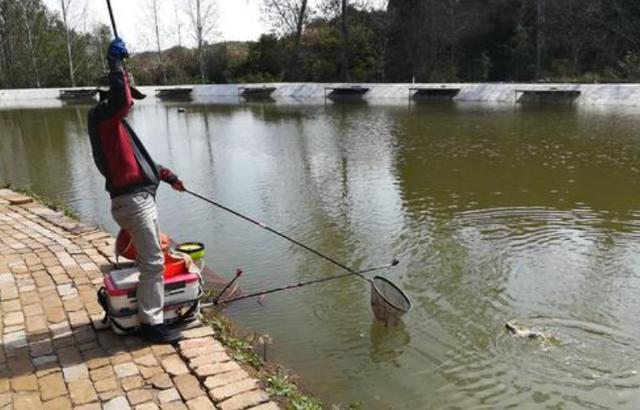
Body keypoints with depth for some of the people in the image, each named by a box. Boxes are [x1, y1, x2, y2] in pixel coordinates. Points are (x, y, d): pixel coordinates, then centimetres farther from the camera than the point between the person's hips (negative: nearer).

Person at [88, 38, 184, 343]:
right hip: (132, 200, -11)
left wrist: (166, 175, 25)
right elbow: (121, 98, -31)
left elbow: (138, 158, 28)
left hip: (140, 198, 11)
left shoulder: (114, 122, 22)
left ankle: (149, 309, 34)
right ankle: (151, 324, -2)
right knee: (153, 262, -9)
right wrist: (116, 63, -19)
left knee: (149, 258, 21)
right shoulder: (104, 116, -9)